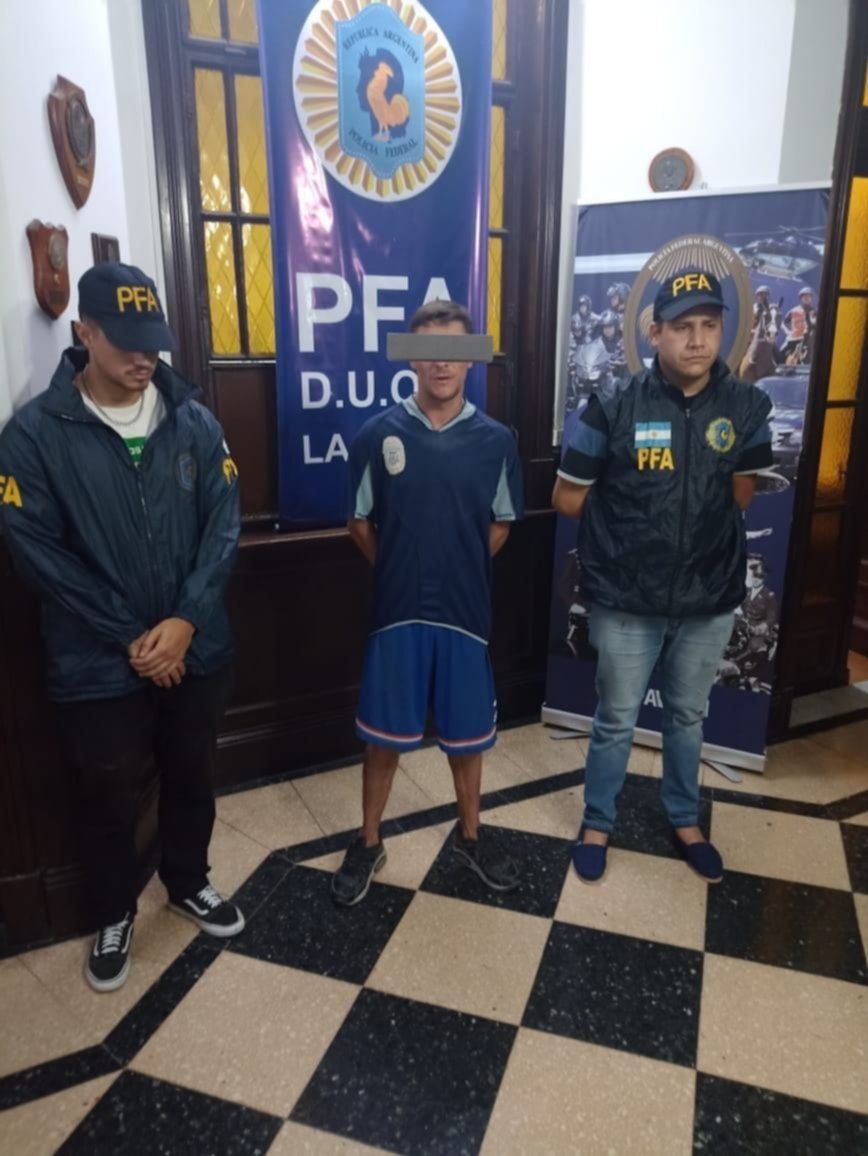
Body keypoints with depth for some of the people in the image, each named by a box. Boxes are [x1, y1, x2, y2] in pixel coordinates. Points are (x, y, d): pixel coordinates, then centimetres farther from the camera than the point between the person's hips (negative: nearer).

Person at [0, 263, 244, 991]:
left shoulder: (194, 422, -1)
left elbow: (224, 525, -4)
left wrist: (185, 619, -15)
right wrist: (130, 636, -14)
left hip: (197, 651, 3)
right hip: (99, 665, -2)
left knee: (193, 780, 20)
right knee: (109, 799, 14)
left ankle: (189, 884, 46)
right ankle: (113, 917, 40)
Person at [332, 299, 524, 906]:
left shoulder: (496, 440, -2)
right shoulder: (378, 434, -5)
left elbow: (501, 525, 9)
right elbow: (361, 522, 4)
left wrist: (460, 570, 6)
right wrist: (402, 570, 6)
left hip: (466, 611, 1)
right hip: (398, 611, -1)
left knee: (466, 733, 15)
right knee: (385, 736, 10)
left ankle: (471, 834, 37)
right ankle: (369, 843, 30)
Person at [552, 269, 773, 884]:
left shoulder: (747, 406, -4)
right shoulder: (614, 409, -13)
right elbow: (567, 496, -4)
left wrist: (702, 528, 4)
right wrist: (628, 527, 0)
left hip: (710, 598, 3)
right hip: (628, 601, -2)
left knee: (688, 716, 21)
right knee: (616, 720, 13)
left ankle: (685, 820, 44)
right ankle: (598, 823, 35)